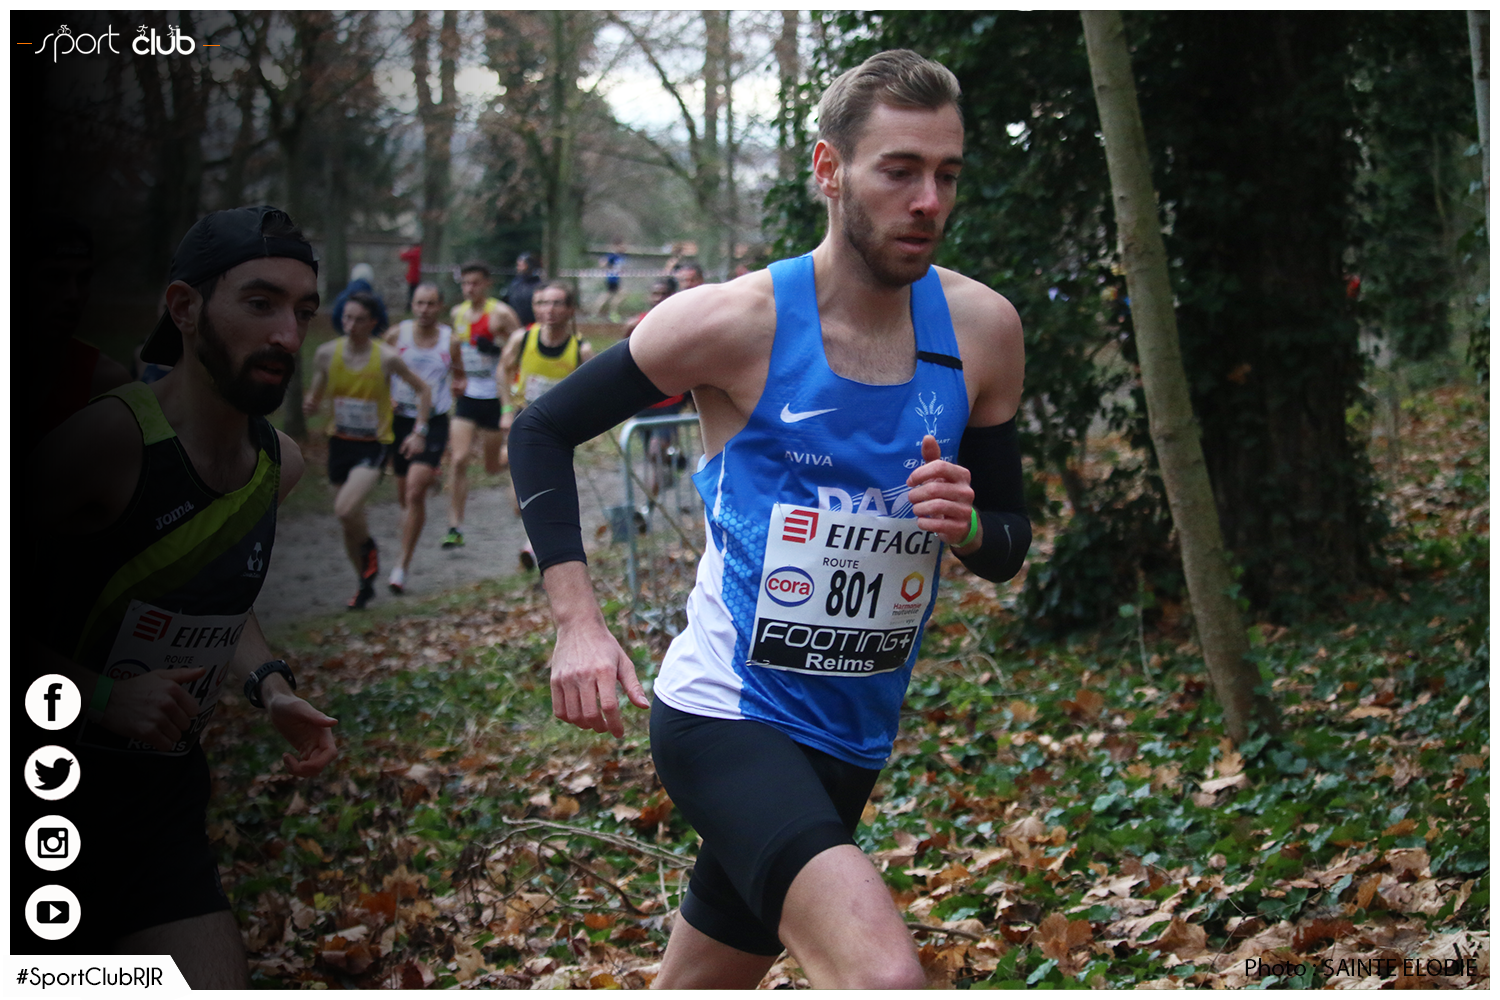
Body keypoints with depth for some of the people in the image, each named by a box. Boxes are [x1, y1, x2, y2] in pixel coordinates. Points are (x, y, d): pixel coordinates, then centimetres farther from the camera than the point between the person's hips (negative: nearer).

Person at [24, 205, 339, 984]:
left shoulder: (279, 465, 6)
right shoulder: (117, 434, -18)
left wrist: (270, 687, 7)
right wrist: (100, 695, -26)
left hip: (163, 798, 6)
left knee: (218, 982, -5)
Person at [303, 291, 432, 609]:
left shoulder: (387, 358, -15)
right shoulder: (327, 354, -6)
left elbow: (423, 390, -1)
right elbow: (315, 396, 4)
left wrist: (419, 432, -9)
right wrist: (309, 406, -19)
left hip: (373, 445, -4)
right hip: (340, 442, 4)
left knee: (346, 510, -25)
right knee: (347, 521, 11)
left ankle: (369, 549, 7)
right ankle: (365, 582, 32)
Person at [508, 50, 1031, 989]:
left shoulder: (983, 330, 2)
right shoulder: (735, 323, -12)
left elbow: (1011, 542, 12)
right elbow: (543, 431, -1)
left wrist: (966, 526, -13)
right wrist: (578, 621, -12)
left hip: (852, 739, 6)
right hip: (728, 711, -6)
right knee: (885, 976, -29)